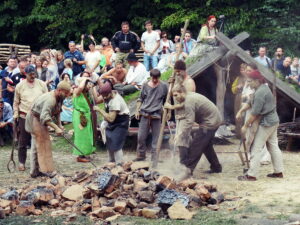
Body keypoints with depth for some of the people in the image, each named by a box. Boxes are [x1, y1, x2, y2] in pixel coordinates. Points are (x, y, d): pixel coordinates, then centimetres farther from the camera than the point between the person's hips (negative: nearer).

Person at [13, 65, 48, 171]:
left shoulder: (41, 84, 3)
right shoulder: (20, 86, 2)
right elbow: (16, 102, 10)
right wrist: (15, 115, 5)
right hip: (24, 117, -1)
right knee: (23, 141, 3)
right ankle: (21, 162, 12)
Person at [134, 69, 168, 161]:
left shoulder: (163, 86, 1)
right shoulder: (145, 85, 6)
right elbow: (140, 99, 14)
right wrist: (137, 110, 6)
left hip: (156, 115, -2)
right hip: (145, 114, 2)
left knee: (156, 137, 2)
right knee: (141, 136, 4)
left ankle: (154, 157, 10)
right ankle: (141, 155, 18)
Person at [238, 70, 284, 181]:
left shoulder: (260, 93, -21)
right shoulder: (265, 87, 9)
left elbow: (254, 113, -20)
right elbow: (251, 103, 13)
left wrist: (245, 126, -12)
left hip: (266, 123, -10)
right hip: (274, 121, 10)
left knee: (256, 149, -6)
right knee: (273, 146, 15)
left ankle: (251, 175, -4)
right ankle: (278, 172, 20)